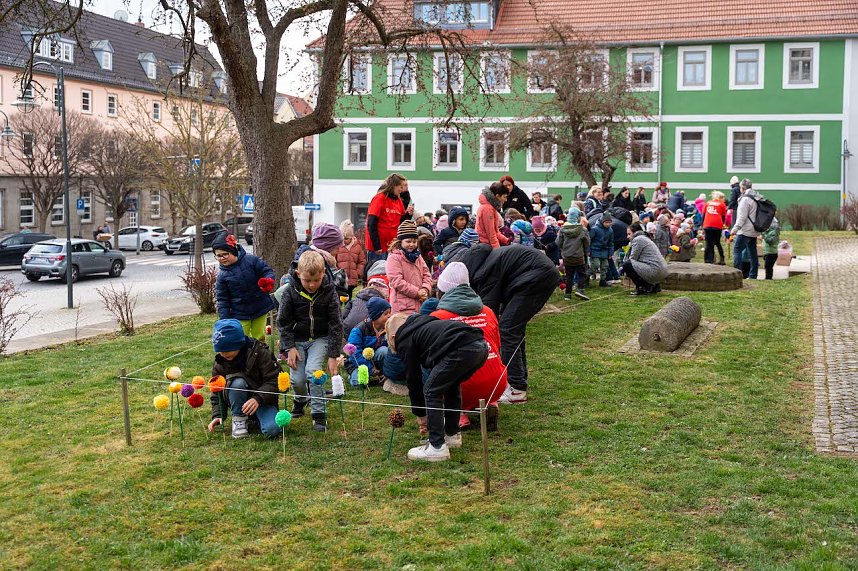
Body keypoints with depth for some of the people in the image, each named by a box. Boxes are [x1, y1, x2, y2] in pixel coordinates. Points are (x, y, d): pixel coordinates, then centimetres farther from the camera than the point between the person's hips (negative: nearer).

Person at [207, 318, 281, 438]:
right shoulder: (219, 363, -3)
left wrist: (258, 399, -33)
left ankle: (256, 418, 4)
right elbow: (217, 392, 7)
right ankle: (239, 419, -11)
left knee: (272, 429, -30)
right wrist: (218, 415, -7)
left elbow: (274, 380, -18)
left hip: (262, 400, -2)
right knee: (237, 383, -32)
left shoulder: (259, 352, -14)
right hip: (239, 404, 2)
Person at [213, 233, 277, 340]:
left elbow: (267, 271, -3)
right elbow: (222, 300, -3)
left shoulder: (250, 260, -10)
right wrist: (225, 321, -10)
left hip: (260, 308, 0)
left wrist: (268, 281, -27)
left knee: (259, 338, 13)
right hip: (240, 315, 0)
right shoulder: (222, 275, -6)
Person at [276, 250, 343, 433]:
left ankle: (319, 414, -10)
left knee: (313, 371, -23)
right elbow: (282, 322, -2)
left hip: (320, 339, -1)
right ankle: (300, 400, 29)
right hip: (297, 340, 1)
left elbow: (336, 324, -8)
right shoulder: (290, 292, -11)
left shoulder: (329, 291, -12)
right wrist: (290, 347, -10)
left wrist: (333, 355, -12)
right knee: (297, 379, -8)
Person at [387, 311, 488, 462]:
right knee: (452, 386, 29)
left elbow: (413, 379, 16)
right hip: (482, 346, 9)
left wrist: (420, 415, 28)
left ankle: (437, 447, 3)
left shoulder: (405, 340, 14)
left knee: (431, 391, 4)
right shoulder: (424, 326, 37)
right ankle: (452, 435, 35)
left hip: (462, 350, -9)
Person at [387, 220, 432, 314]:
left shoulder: (417, 256, 16)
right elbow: (397, 281, -16)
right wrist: (416, 292, -14)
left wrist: (425, 290, -7)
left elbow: (426, 274, 14)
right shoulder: (394, 258, -8)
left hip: (420, 303, 7)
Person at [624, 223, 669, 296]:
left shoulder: (637, 239, -5)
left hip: (655, 271, -11)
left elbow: (633, 259, -6)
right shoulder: (645, 238, 25)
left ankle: (642, 288, -4)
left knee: (626, 265, -11)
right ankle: (654, 286, 18)